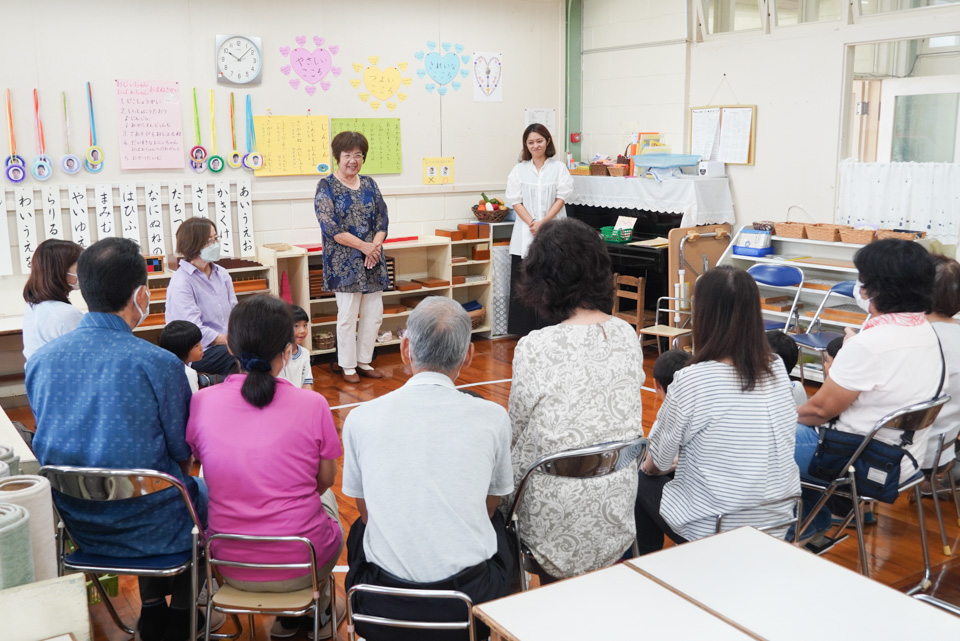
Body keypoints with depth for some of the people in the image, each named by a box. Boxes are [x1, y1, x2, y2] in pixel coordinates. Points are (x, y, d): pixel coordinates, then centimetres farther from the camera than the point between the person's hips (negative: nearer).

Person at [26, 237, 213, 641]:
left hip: (79, 528, 5)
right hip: (150, 527, -5)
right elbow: (183, 452, -10)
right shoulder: (159, 364, -21)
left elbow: (48, 448, 8)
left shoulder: (38, 361, -5)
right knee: (205, 494, 26)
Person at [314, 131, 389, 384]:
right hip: (344, 262, -5)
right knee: (348, 316, -2)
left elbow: (382, 220, 8)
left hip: (372, 259, 5)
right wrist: (363, 245, -15)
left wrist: (376, 245, -10)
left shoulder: (369, 184, 11)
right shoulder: (326, 187, -4)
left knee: (374, 314, 7)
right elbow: (330, 227, -13)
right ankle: (348, 366, 11)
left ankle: (364, 361, 21)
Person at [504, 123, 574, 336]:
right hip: (525, 235, 1)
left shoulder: (559, 168, 6)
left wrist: (543, 223, -13)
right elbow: (515, 200, 2)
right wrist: (532, 224, -11)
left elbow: (561, 198, -2)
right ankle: (525, 332, 7)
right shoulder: (519, 170, 10)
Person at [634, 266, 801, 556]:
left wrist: (649, 465, 12)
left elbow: (657, 463, -11)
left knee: (641, 481, 21)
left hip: (712, 531, -6)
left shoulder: (692, 380, -23)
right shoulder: (777, 372, -4)